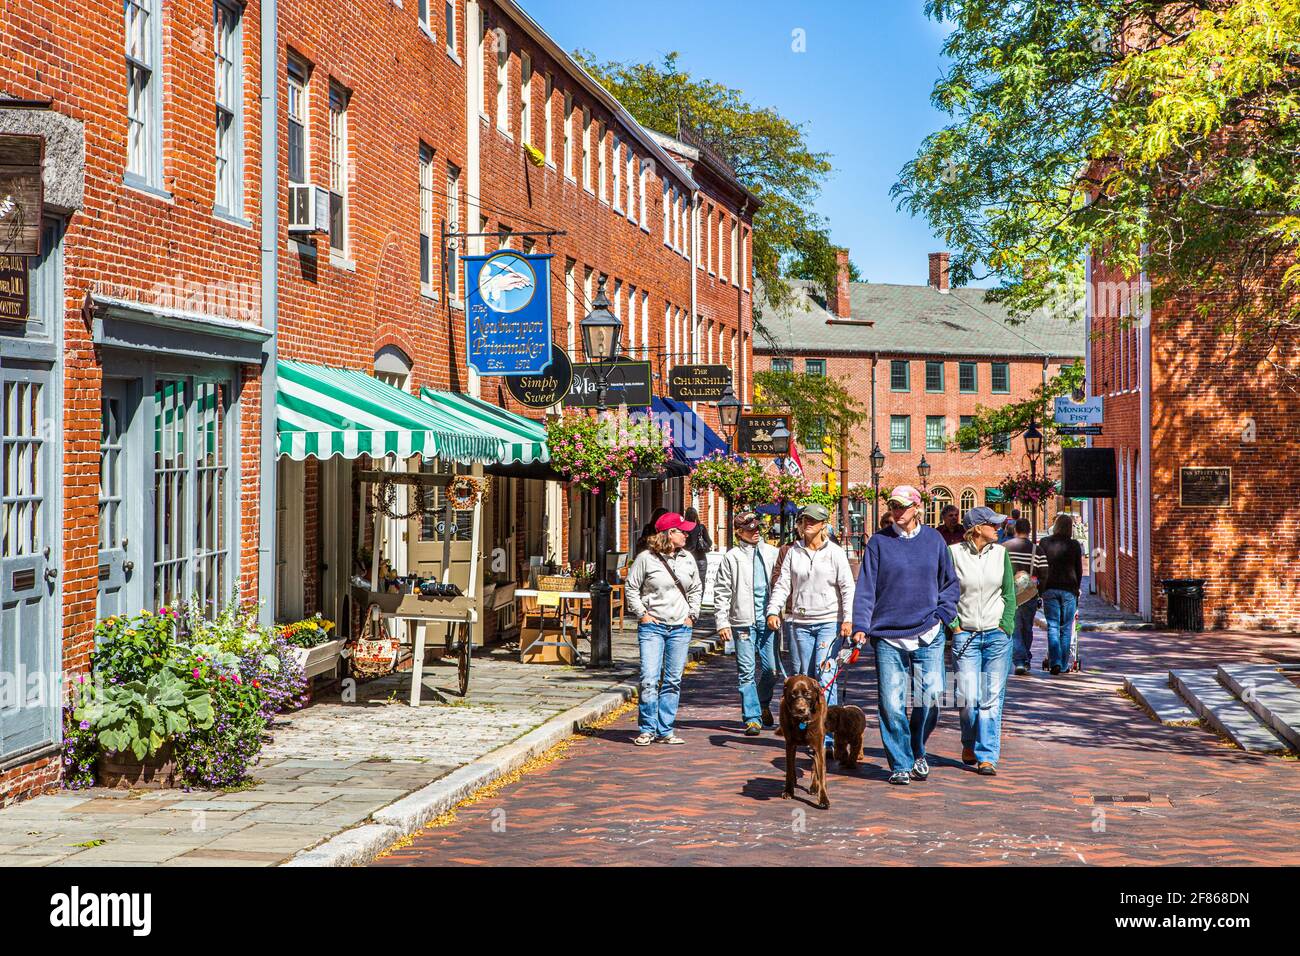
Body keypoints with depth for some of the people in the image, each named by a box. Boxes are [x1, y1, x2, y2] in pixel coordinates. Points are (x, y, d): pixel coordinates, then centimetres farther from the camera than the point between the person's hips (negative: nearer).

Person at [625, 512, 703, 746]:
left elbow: (696, 589, 20)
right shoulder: (646, 558, -5)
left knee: (672, 681, 4)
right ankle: (647, 730, 0)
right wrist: (642, 614, -5)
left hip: (680, 628, 4)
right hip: (652, 626, -4)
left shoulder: (687, 559, 9)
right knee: (649, 680, -10)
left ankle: (665, 731, 10)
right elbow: (632, 588, 2)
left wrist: (692, 615, 10)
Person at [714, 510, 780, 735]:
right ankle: (752, 718, 1)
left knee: (770, 669, 5)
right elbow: (721, 592, 3)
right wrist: (722, 622, -4)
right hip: (743, 621, -2)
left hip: (767, 620, 2)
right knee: (747, 672, -3)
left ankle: (763, 704, 31)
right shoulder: (732, 557, 2)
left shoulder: (772, 553, 10)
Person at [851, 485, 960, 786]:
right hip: (888, 636, -1)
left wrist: (941, 614, 0)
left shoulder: (934, 540, 8)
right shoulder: (879, 542, 3)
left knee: (931, 698, -4)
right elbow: (866, 587, -1)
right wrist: (861, 625, -11)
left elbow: (951, 584, 15)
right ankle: (901, 764, 10)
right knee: (892, 704, -3)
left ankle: (917, 751, 21)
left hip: (927, 636, 1)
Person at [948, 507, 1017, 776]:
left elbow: (1009, 594, 11)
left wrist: (1005, 626, 0)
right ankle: (969, 744, 21)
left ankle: (987, 756, 3)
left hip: (997, 635, 2)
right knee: (968, 698, -6)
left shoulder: (1001, 554, 6)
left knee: (992, 698, -2)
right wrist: (954, 626, -5)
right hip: (965, 635, -2)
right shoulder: (953, 553, -3)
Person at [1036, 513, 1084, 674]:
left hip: (1050, 589, 0)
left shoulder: (1044, 543, 3)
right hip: (1069, 589, 0)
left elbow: (1041, 568, 4)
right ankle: (1064, 664, 8)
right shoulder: (1074, 545, 2)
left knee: (1052, 626, 1)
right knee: (1066, 628, 7)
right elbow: (1079, 570, 7)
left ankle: (1055, 661, -13)